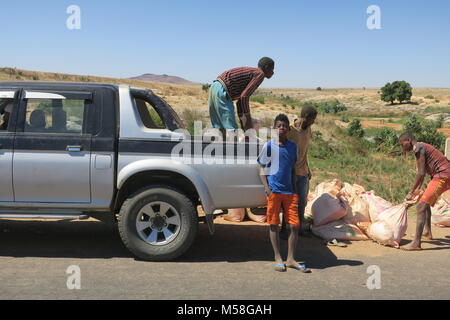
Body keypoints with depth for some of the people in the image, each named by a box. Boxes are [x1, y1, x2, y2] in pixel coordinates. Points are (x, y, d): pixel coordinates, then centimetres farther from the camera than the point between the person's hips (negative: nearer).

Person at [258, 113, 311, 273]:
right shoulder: (268, 146, -1)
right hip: (273, 191, -3)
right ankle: (278, 258, 16)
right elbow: (262, 169, 0)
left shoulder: (292, 146, 10)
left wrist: (295, 189, 10)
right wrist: (267, 189, -10)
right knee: (274, 225, 4)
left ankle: (291, 259, 11)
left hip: (289, 192, 3)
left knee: (294, 225, 0)